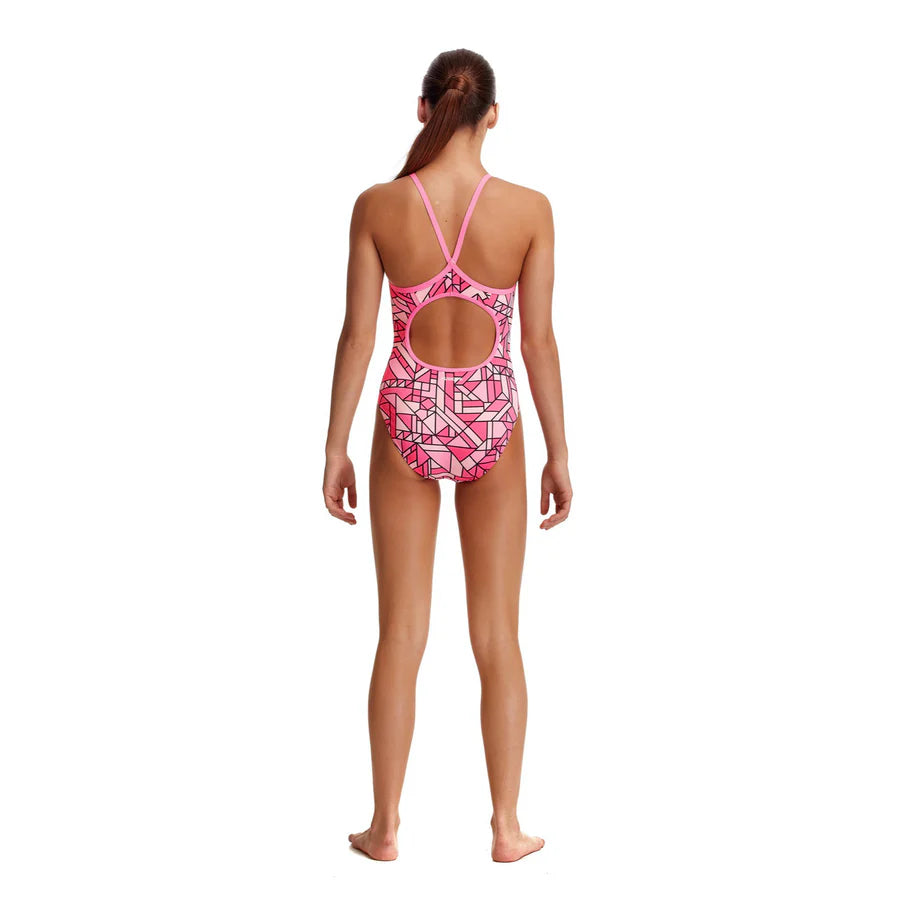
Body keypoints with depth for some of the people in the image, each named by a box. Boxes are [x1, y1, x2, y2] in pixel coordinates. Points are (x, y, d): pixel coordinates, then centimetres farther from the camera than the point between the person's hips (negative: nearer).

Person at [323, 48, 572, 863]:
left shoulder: (378, 205, -9)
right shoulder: (529, 209, -10)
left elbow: (358, 334, -7)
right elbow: (539, 341, -7)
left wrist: (336, 446, 3)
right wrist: (558, 453, 3)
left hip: (407, 425, 0)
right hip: (491, 426, 0)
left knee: (401, 635, 11)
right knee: (497, 636, 11)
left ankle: (387, 826, 20)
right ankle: (506, 828, 20)